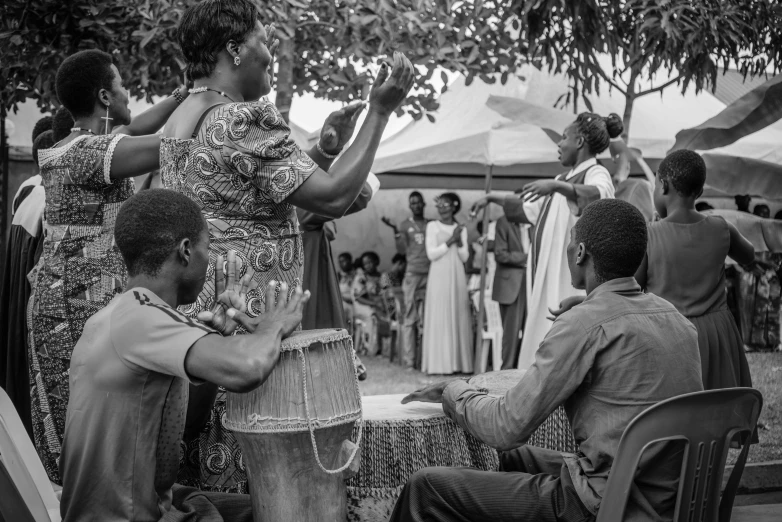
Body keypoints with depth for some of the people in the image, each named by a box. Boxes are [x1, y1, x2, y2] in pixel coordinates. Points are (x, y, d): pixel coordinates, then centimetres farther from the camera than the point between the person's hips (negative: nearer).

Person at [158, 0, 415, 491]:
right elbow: (334, 198, -18)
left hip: (192, 311, 10)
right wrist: (381, 111, -11)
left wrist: (323, 151, 13)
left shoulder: (181, 119, 15)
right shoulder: (242, 120, -16)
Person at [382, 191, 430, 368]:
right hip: (413, 274, -2)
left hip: (430, 274, 2)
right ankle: (409, 360, -3)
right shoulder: (405, 225, 10)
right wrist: (395, 231, -11)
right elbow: (402, 250, 0)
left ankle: (422, 359, 1)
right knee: (411, 318, -4)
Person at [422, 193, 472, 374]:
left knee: (458, 318, 0)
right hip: (439, 276, -3)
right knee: (439, 318, -7)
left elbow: (464, 257, 9)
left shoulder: (461, 229, 13)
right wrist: (450, 241, -8)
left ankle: (458, 362, 2)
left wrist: (459, 243, -8)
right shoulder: (432, 226, 5)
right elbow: (431, 254, -3)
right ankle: (439, 363, -6)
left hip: (457, 277, 3)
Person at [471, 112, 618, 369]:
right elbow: (528, 206, 33)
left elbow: (600, 195, -30)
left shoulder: (596, 174, -6)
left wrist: (557, 186, -42)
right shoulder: (566, 179, 20)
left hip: (572, 281, -8)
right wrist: (492, 198, 31)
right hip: (548, 280, 8)